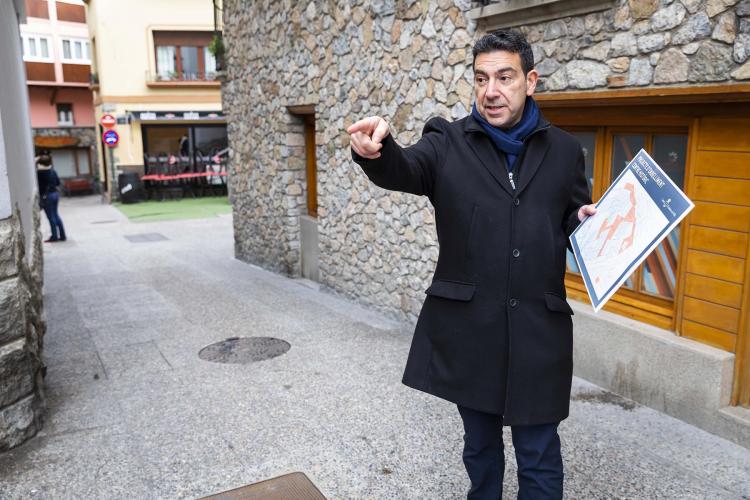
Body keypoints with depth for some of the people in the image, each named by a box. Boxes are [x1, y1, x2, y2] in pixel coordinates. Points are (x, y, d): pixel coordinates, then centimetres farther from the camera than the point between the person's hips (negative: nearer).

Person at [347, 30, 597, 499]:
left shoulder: (564, 150, 6)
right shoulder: (448, 143, 0)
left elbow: (573, 224, 15)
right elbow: (403, 170, -20)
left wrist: (590, 222, -8)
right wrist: (377, 149, -42)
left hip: (538, 326, 1)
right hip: (467, 324, 0)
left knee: (539, 453, 12)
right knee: (479, 443, 20)